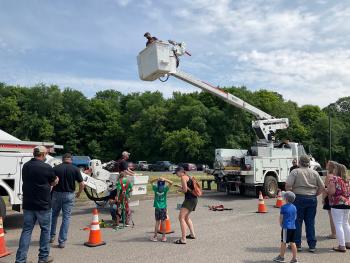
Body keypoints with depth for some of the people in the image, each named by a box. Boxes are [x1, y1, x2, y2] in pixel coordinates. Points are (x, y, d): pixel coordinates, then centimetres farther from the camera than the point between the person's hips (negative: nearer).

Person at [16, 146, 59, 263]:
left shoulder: (25, 166, 3)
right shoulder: (46, 167, -15)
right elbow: (54, 183, 1)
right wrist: (56, 179, 23)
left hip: (28, 204, 5)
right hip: (43, 205, -5)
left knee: (26, 230, 10)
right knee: (45, 230, 10)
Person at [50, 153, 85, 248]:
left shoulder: (55, 168, -5)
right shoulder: (75, 169, -5)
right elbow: (82, 184, -6)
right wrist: (79, 193, 11)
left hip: (57, 194, 1)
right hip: (69, 195, -1)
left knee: (54, 215, 21)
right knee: (66, 217, 6)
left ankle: (52, 236, 32)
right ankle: (62, 241, 6)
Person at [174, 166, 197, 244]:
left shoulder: (183, 177, -10)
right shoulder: (188, 177, 18)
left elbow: (185, 190, -16)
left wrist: (180, 189, 3)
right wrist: (181, 187, 15)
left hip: (190, 199, -10)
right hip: (194, 199, 10)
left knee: (181, 217, -12)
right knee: (186, 217, 25)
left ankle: (183, 239, -16)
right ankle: (192, 234, 34)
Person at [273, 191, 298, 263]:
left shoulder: (283, 207, -11)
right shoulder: (294, 207, 7)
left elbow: (281, 217, -6)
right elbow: (295, 217, 15)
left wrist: (281, 224, 9)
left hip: (286, 227, -6)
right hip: (293, 227, 6)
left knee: (283, 242, 4)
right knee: (292, 243, 9)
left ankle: (281, 257, 14)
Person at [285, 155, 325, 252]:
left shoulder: (295, 172, -5)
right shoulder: (315, 173, 7)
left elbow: (288, 185, -14)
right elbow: (322, 187, 6)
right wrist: (314, 194, 13)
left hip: (299, 198, -4)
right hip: (312, 199, 4)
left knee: (297, 222, 6)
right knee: (310, 223, 10)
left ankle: (297, 244, 11)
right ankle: (312, 245, 14)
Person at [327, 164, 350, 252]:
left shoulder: (334, 179, -11)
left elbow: (331, 192, -18)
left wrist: (327, 189, 2)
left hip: (337, 204, -7)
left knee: (338, 225, -3)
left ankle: (342, 246, -3)